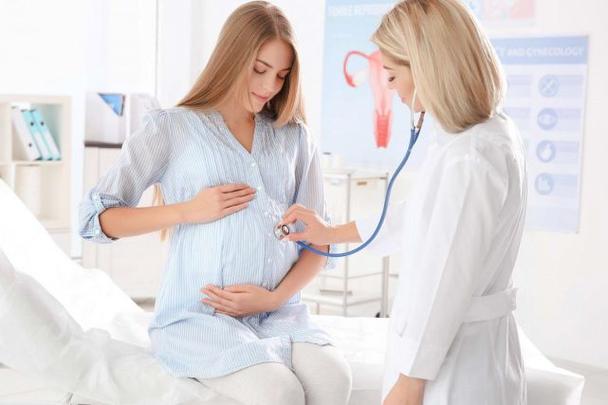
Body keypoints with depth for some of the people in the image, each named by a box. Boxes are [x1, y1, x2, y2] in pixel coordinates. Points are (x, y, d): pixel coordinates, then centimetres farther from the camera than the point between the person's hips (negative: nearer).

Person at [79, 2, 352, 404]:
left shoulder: (294, 136, 12)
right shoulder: (172, 128, 2)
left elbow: (318, 239, 10)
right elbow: (97, 218, 0)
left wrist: (275, 297, -7)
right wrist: (189, 210, -9)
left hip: (280, 313, 3)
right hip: (198, 316, -3)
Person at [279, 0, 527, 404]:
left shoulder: (472, 158, -25)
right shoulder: (489, 133, 7)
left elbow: (446, 283, -23)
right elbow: (414, 216, 21)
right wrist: (330, 233, 31)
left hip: (451, 357, -9)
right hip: (461, 341, 9)